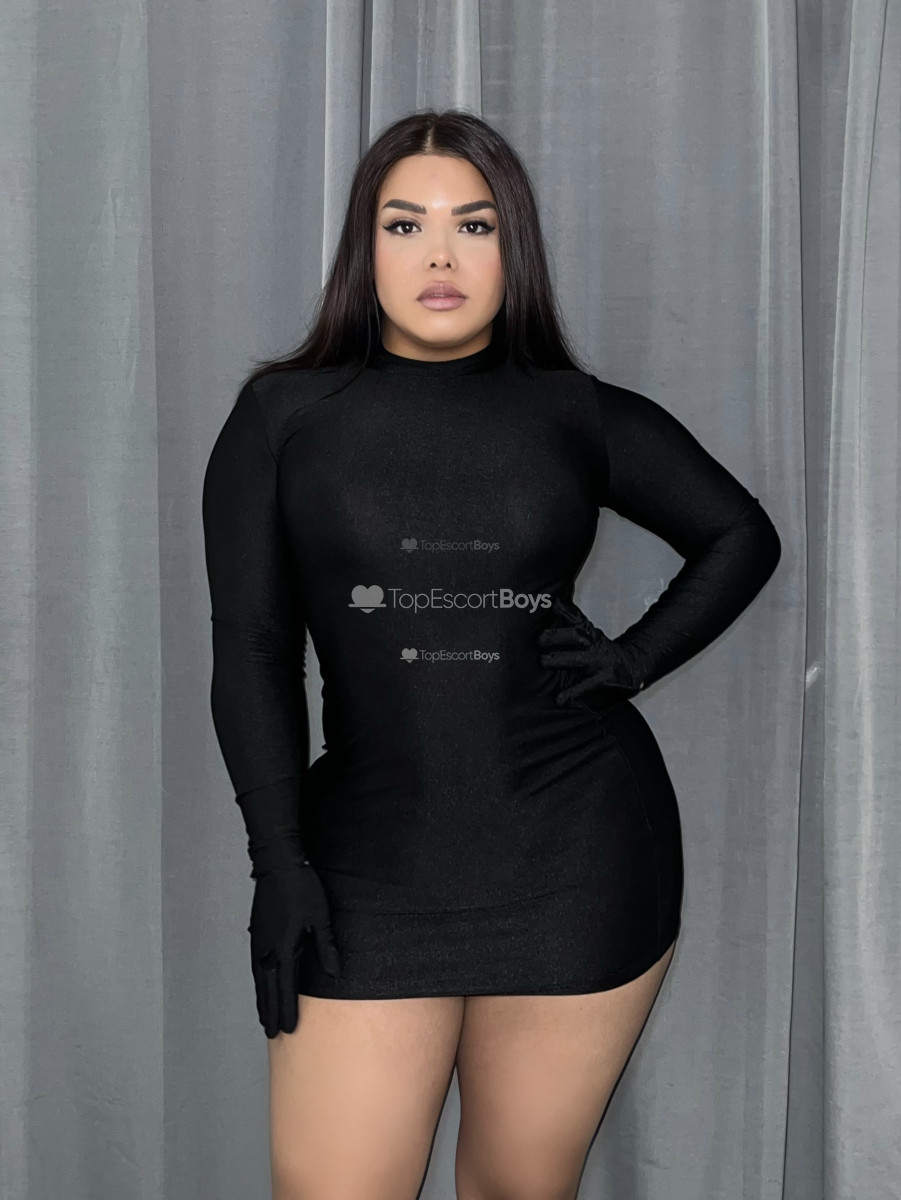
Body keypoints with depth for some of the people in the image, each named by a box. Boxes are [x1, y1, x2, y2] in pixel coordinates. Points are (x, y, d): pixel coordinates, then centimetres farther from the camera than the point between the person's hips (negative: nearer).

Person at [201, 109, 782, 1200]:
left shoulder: (579, 416, 4)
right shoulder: (283, 415, 3)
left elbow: (741, 535, 17)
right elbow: (252, 651, 2)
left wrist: (636, 660, 2)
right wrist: (279, 860, -4)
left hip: (578, 854, 1)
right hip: (372, 863, 0)